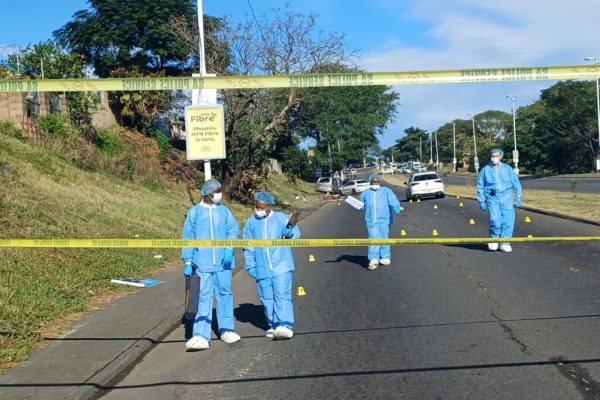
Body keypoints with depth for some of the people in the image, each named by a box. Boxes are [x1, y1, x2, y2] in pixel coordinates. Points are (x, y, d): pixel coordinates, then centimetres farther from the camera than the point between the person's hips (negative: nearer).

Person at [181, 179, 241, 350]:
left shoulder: (223, 210, 8)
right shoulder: (194, 212, 1)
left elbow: (233, 229, 4)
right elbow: (187, 237, 2)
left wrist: (229, 249, -13)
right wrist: (187, 262, -3)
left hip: (223, 262, 3)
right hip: (202, 263, -3)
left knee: (225, 293, 11)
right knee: (203, 297, -5)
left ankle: (227, 330, 24)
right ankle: (201, 336, -6)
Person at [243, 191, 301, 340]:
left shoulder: (280, 218, 0)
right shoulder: (251, 223, 6)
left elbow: (295, 232, -3)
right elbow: (248, 248, 10)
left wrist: (290, 232, -26)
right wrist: (250, 266, 6)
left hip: (281, 265, -3)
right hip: (261, 268, 3)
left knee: (282, 295, -12)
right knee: (267, 298, 9)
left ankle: (285, 326, -16)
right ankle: (273, 325, 21)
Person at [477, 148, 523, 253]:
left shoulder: (507, 169, 10)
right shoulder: (485, 170, 8)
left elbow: (516, 183, 12)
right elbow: (480, 186, 11)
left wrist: (518, 197, 5)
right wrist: (481, 201, 6)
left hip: (506, 198, 1)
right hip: (492, 198, -1)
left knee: (508, 221, -7)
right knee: (495, 220, -18)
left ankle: (504, 243, 4)